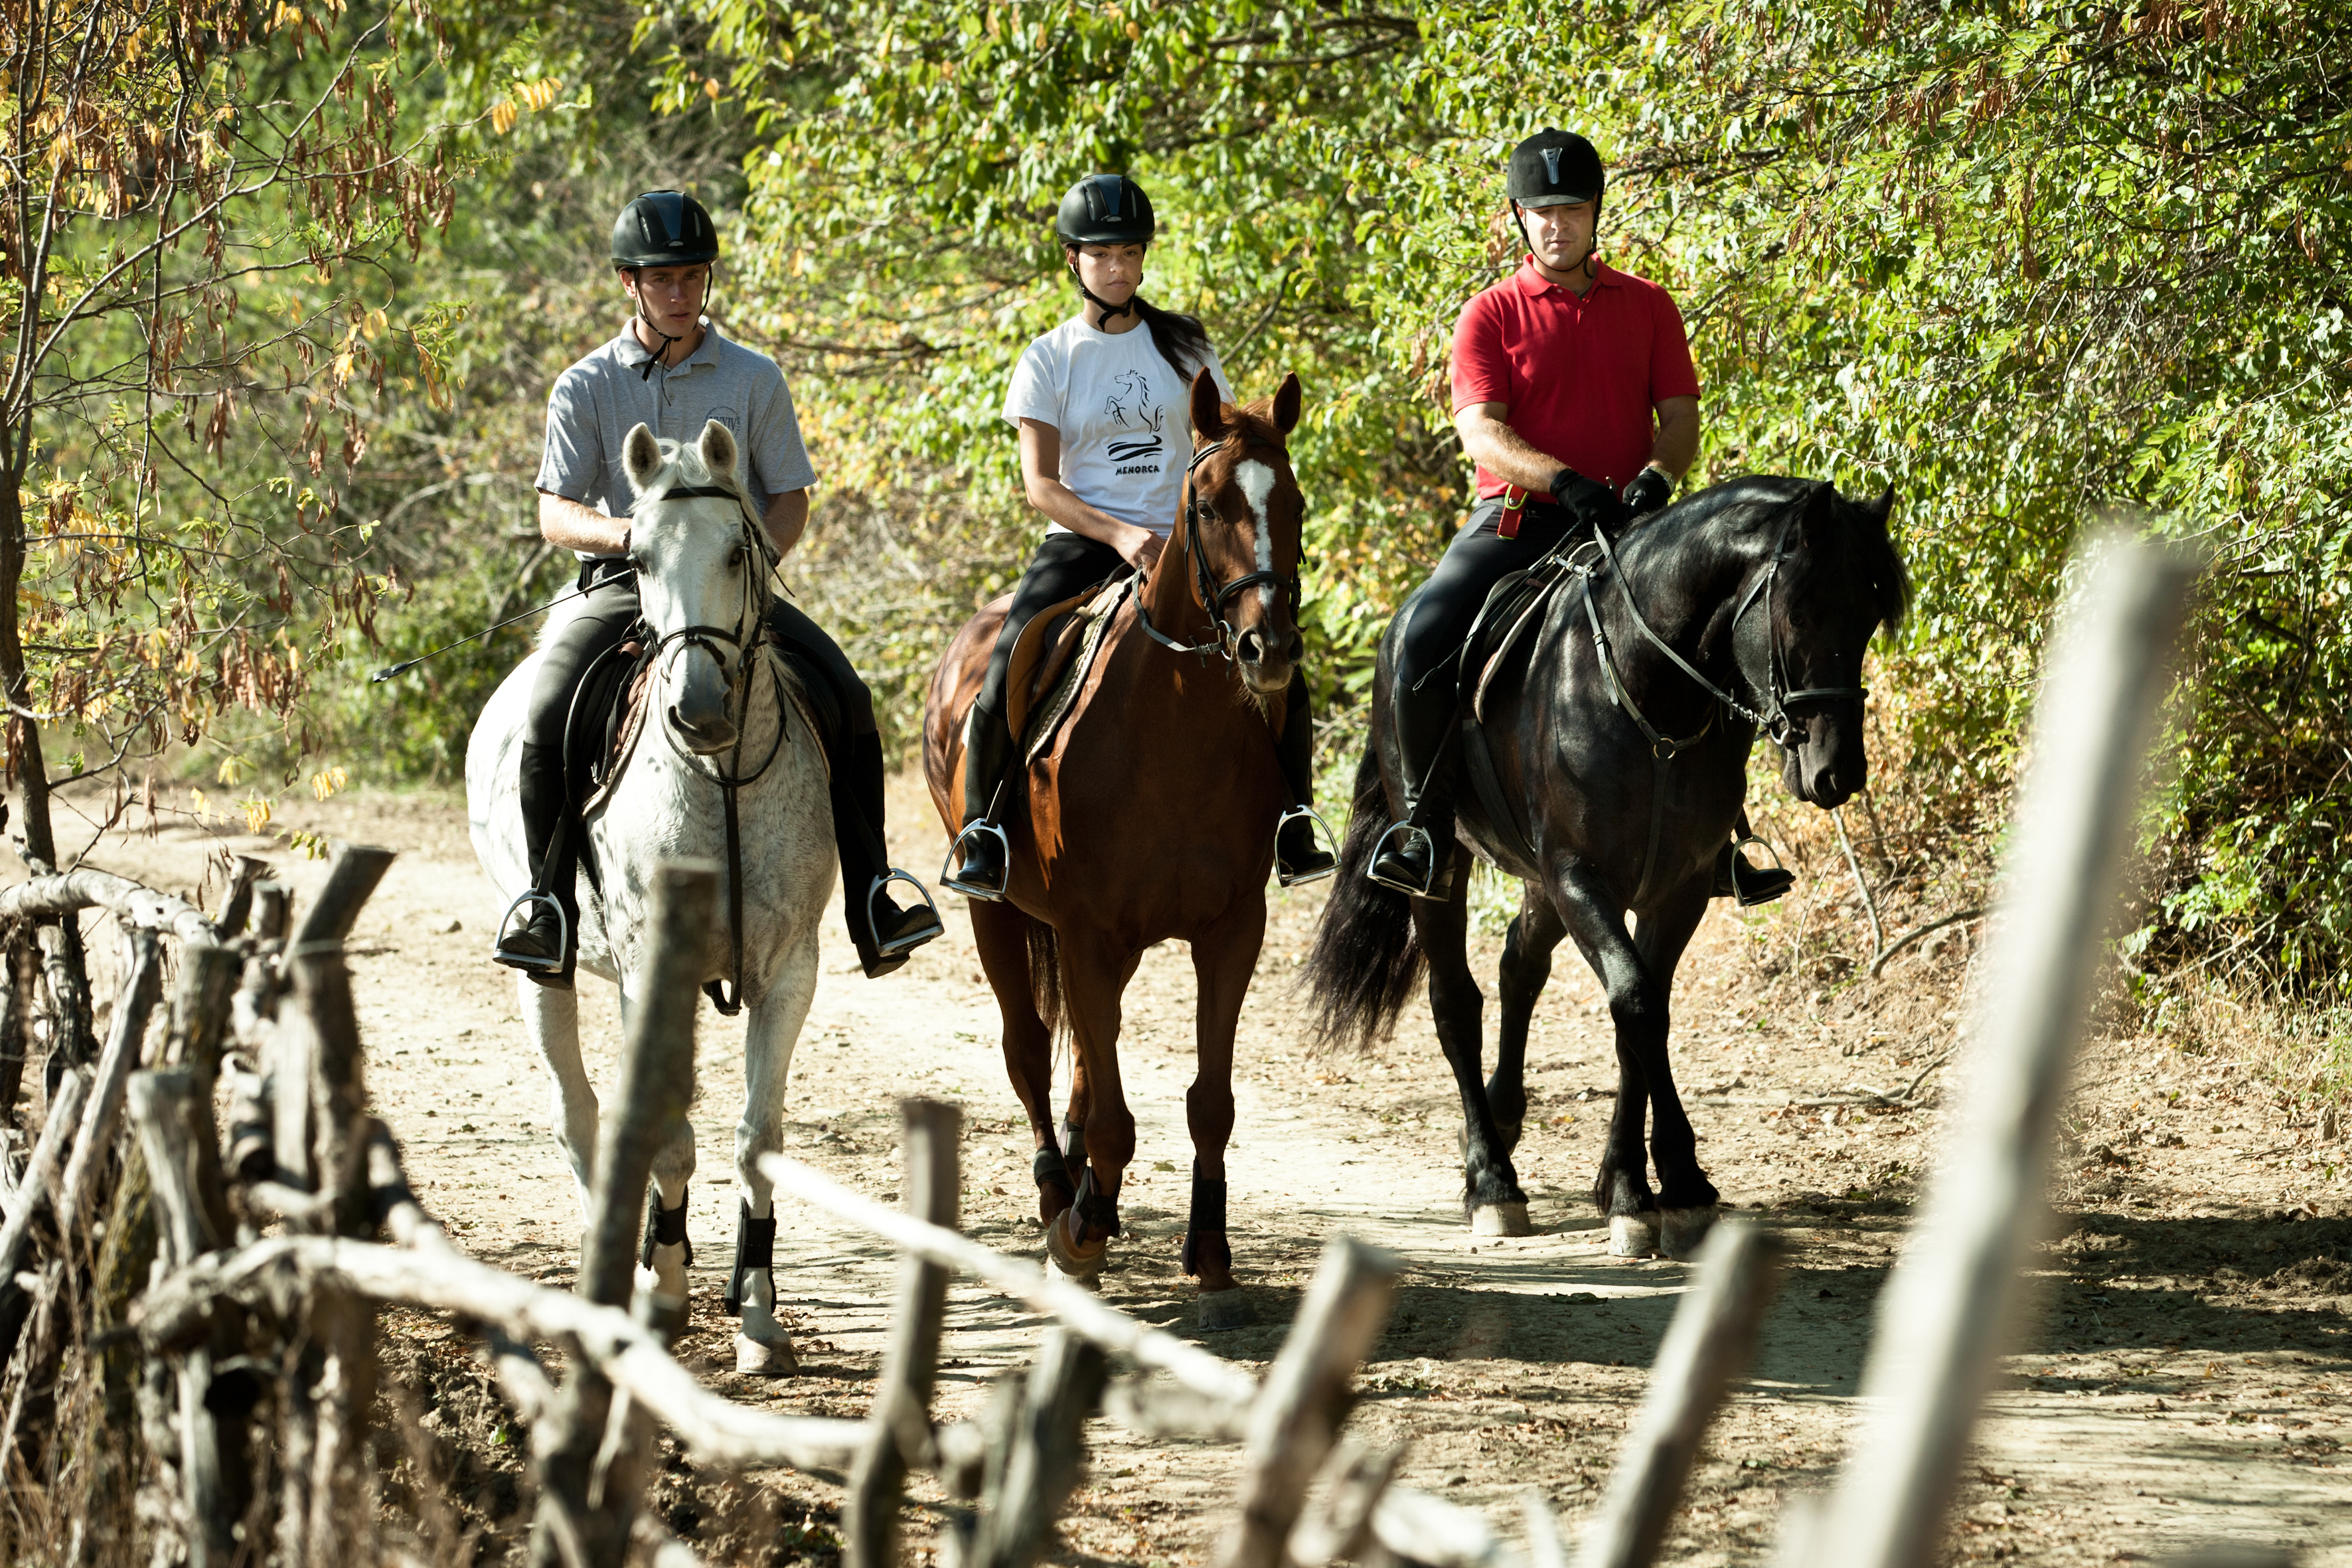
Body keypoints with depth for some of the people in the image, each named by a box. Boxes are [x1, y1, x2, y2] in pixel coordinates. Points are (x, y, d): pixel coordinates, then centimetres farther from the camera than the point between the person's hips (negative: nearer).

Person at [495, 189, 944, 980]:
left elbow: (790, 499, 7)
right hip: (625, 586, -1)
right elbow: (554, 512, -3)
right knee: (548, 716, -27)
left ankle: (871, 905, -14)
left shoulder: (754, 379, 6)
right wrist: (626, 533, -25)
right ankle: (549, 911, -13)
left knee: (845, 697, -20)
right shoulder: (585, 388, 3)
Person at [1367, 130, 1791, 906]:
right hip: (1518, 519, -2)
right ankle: (1424, 822, -10)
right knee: (1423, 636, -26)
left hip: (1625, 522, 2)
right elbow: (1480, 431, -9)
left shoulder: (1648, 308, 11)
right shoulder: (1491, 316, 3)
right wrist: (1562, 479, -27)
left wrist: (1657, 476, -18)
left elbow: (1680, 417, 5)